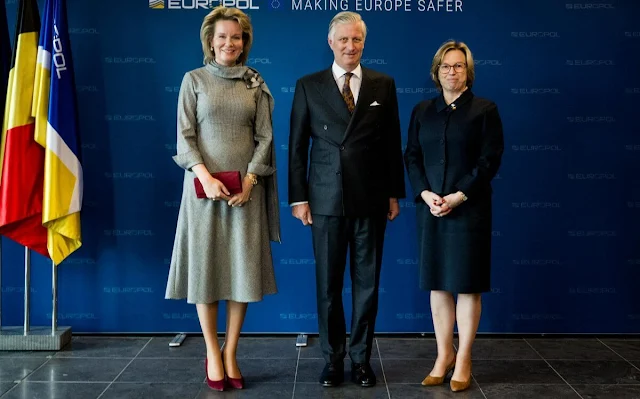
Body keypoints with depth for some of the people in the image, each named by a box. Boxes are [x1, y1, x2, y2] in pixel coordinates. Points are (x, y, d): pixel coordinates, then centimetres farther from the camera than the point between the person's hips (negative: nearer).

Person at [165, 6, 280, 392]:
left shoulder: (256, 84, 8)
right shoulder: (194, 80, 4)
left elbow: (265, 137, 4)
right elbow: (185, 136, -2)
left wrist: (249, 180, -10)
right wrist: (206, 176, -16)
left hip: (245, 188, 1)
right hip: (204, 186, -1)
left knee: (243, 267, 2)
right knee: (206, 265, 1)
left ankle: (231, 353, 13)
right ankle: (212, 354, 13)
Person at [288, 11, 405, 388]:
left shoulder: (384, 85, 5)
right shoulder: (308, 86, 2)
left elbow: (392, 143, 7)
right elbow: (297, 146, 2)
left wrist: (395, 193, 5)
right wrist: (298, 197, -2)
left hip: (370, 199, 1)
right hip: (326, 198, -1)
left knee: (367, 282, 8)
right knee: (328, 284, 7)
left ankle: (362, 358, 20)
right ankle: (333, 358, 20)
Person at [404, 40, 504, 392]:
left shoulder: (484, 110, 0)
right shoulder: (422, 111, 11)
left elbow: (490, 159, -7)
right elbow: (412, 156, 6)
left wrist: (457, 197, -15)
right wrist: (426, 194, -10)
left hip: (469, 210, -3)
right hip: (430, 208, 3)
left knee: (467, 284, 1)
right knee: (437, 284, 7)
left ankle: (463, 360, 11)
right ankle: (443, 355, 17)